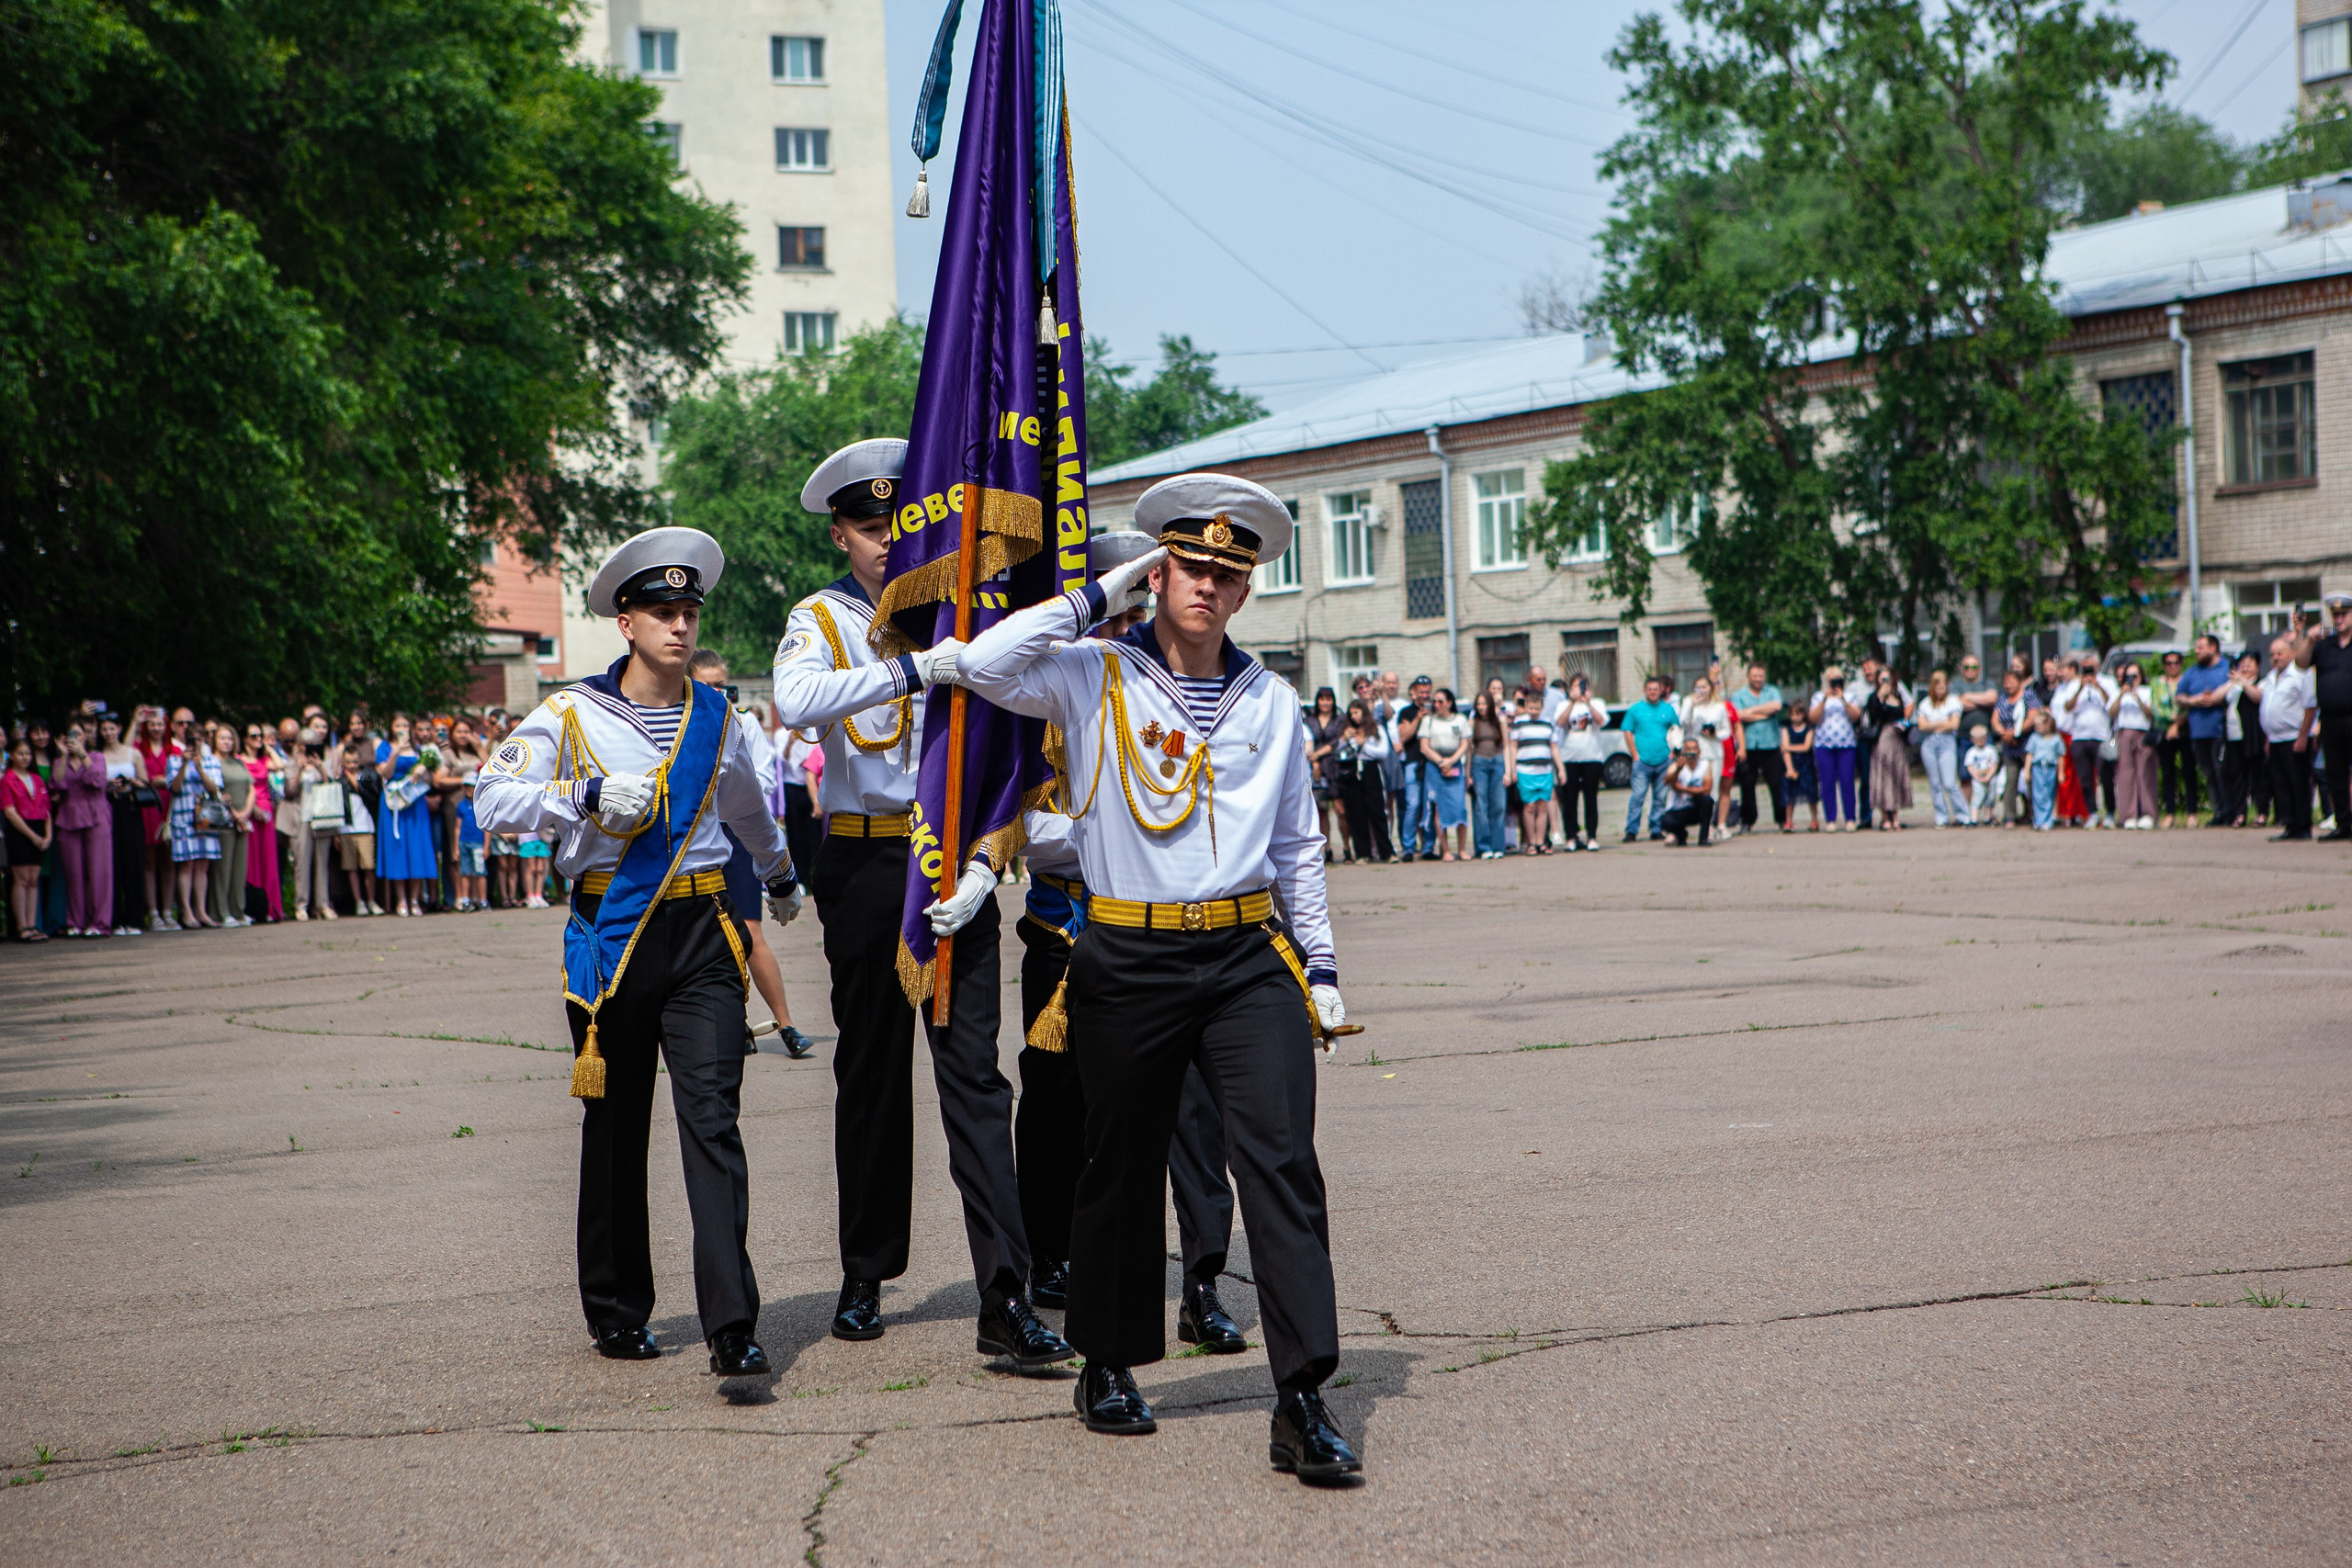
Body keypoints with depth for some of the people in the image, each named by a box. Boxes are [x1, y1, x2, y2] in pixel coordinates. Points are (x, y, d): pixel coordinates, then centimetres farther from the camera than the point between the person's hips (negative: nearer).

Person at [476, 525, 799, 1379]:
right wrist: (591, 794, -22)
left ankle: (732, 1327, -16)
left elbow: (749, 806, 32)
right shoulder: (572, 714, 1)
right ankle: (616, 1313, 25)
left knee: (712, 1119, -11)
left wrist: (780, 876, 49)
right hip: (611, 933, -1)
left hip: (702, 932, 1)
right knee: (616, 1131, 9)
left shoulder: (716, 717, 12)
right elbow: (492, 799, -9)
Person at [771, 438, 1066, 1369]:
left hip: (954, 862, 1)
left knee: (973, 1073, -7)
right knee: (871, 1074, 9)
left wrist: (983, 863, -9)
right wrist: (913, 669, -31)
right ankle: (865, 1278, 24)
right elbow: (795, 701, -22)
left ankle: (1006, 1301, -11)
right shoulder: (821, 621, 3)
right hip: (865, 866, -1)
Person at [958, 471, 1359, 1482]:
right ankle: (1107, 1368, 30)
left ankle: (1302, 1401, -13)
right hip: (1127, 964, -2)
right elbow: (984, 666, -17)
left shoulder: (1271, 702, 12)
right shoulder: (1097, 678, 1)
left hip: (1247, 958, 2)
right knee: (1123, 1169, 11)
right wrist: (1098, 599, -9)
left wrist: (1320, 968, 13)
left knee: (1281, 1161, -11)